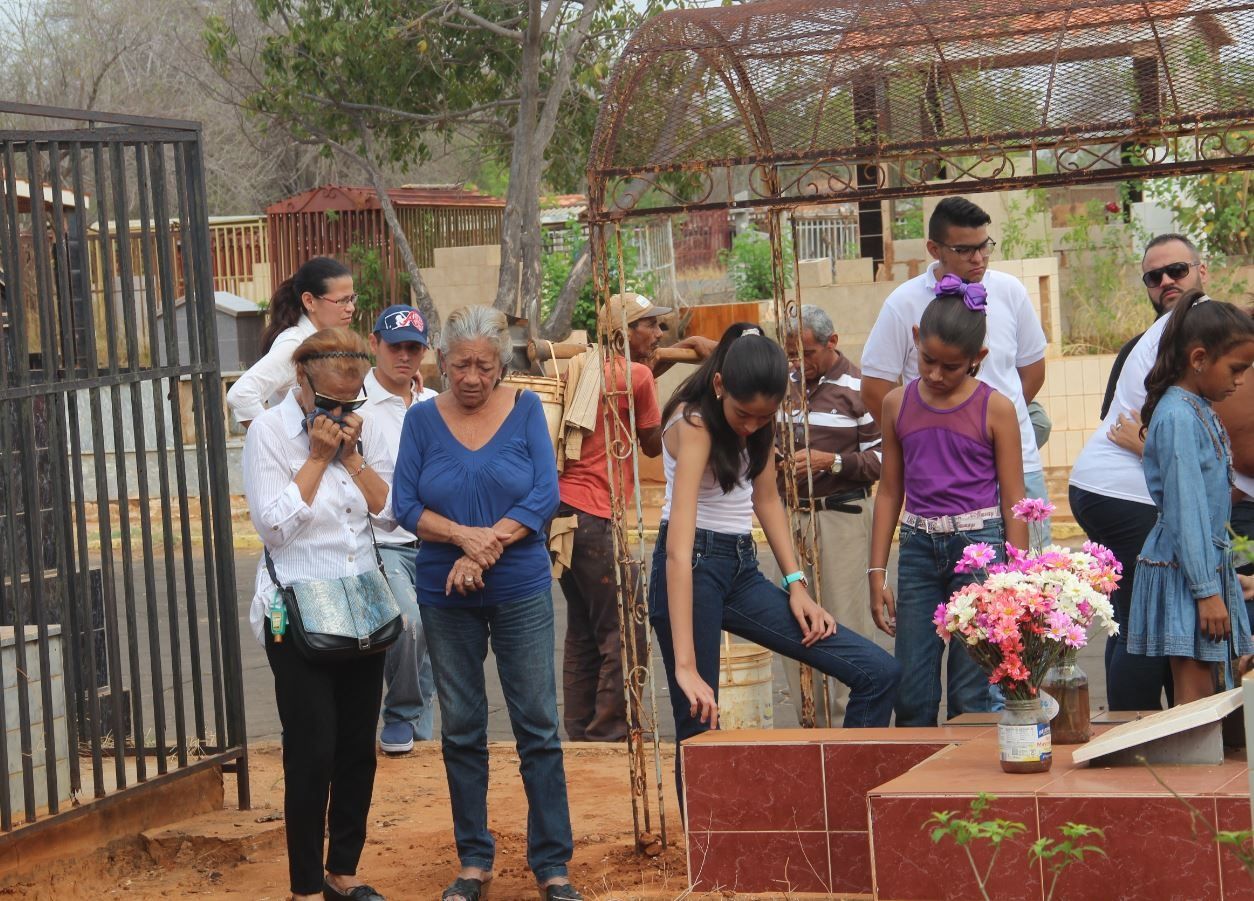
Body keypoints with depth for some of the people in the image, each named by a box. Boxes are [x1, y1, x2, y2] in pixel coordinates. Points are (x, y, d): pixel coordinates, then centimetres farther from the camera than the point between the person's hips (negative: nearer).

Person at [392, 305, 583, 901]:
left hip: (521, 590, -1)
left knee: (538, 727, -1)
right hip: (445, 599, 1)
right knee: (461, 731, 9)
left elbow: (545, 495, -8)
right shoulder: (423, 419, 1)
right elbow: (405, 504, -4)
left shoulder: (525, 410, -1)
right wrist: (464, 535, -19)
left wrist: (485, 547, -17)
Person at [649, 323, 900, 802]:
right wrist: (685, 666, -36)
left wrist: (796, 585, 2)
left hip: (742, 568, 7)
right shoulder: (694, 424, -21)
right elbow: (678, 547, -30)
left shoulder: (759, 422, 1)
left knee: (878, 671, -2)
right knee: (699, 726, -6)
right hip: (692, 569, -7)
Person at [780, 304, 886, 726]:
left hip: (842, 514, -5)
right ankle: (810, 721, 14)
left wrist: (832, 461, -19)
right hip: (792, 515, 6)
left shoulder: (858, 387, -4)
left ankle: (847, 720, 1)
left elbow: (880, 458, -8)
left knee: (846, 623, -5)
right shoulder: (786, 386, 13)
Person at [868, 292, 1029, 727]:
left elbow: (1013, 503, -1)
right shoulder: (898, 404, 7)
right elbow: (889, 491, 12)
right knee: (911, 696, 4)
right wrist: (877, 573, 9)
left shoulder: (995, 409, -3)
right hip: (918, 548, 3)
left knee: (971, 696, -1)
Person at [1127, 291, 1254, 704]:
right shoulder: (1177, 417, -17)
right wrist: (1206, 591, -20)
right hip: (1183, 572, -9)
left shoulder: (1201, 412, 12)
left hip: (1211, 565, 9)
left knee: (1206, 696, 8)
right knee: (1193, 698, -9)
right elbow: (1184, 509, -20)